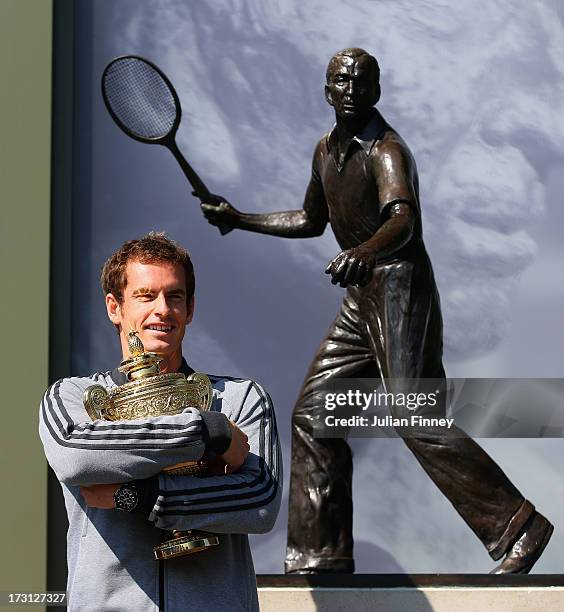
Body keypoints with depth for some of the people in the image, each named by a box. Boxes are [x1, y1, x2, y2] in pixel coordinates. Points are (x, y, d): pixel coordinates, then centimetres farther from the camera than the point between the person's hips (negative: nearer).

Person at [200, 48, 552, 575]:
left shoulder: (386, 149, -14)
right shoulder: (327, 150, 14)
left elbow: (403, 219, -32)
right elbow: (311, 221, 31)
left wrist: (364, 252, -53)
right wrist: (240, 220, 29)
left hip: (400, 289, -9)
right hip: (361, 300, 9)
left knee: (418, 421, -18)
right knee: (313, 414, 8)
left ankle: (517, 527, -15)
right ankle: (320, 556, 14)